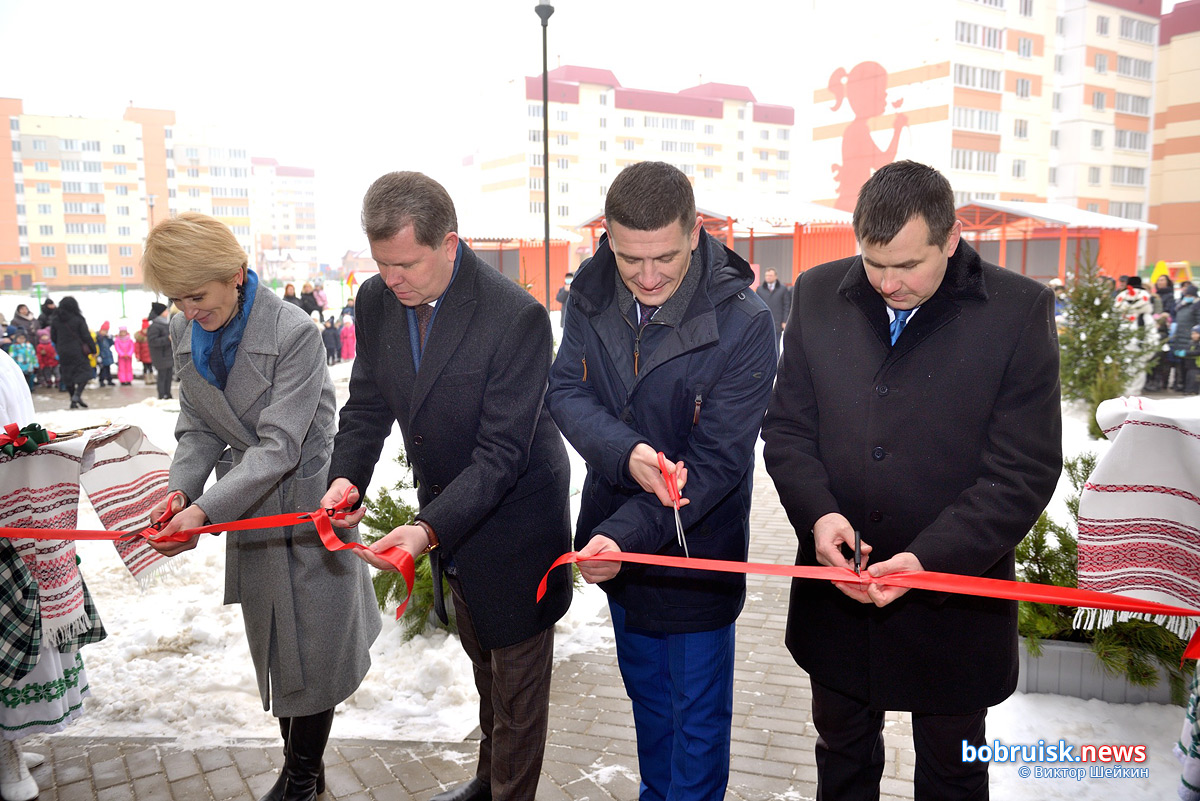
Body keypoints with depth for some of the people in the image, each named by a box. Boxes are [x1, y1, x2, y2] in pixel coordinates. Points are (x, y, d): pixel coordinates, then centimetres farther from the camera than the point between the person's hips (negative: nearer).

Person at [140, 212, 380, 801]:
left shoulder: (294, 333, -22)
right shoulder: (185, 334, 0)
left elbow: (279, 445, -25)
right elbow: (197, 428, 4)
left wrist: (206, 510, -33)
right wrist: (180, 489, -15)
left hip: (306, 500, -6)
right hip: (249, 505, 6)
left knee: (309, 647, 5)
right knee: (272, 645, 15)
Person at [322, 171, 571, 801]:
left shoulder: (517, 318, -28)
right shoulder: (377, 300, -7)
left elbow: (501, 452, -28)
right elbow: (368, 403, 2)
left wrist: (429, 530, -39)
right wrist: (347, 477, -18)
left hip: (511, 522, -7)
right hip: (446, 515, 7)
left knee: (518, 682, 11)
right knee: (482, 661, 27)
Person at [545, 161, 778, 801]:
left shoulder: (744, 323, -24)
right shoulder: (592, 292, -9)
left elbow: (717, 461, -22)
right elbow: (565, 390, -9)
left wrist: (626, 532, -30)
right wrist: (626, 454, -29)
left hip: (696, 549, -5)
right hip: (616, 537, 5)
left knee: (697, 711, 13)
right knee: (645, 689, 27)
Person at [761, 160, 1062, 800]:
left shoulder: (1021, 311, -12)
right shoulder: (818, 295, -3)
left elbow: (1023, 472, -13)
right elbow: (787, 427, 1)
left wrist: (931, 558, -24)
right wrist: (817, 511, -17)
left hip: (954, 599, -2)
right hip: (835, 593, 3)